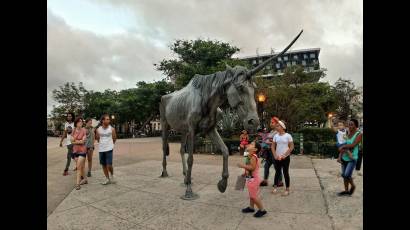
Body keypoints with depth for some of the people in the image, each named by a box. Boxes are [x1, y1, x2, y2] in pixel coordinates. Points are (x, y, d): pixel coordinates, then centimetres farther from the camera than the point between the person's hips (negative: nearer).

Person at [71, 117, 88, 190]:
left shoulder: (84, 130, -9)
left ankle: (78, 183, -4)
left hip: (82, 150, -5)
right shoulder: (73, 131, 4)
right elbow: (72, 141, 0)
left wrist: (75, 140, -4)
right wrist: (79, 141, -12)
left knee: (79, 167, -8)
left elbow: (83, 141, -14)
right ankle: (84, 179, 30)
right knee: (81, 166, 14)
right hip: (75, 150, 5)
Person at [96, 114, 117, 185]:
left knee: (109, 165, -10)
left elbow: (114, 139, 7)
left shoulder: (112, 129, -6)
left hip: (109, 149, -3)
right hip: (101, 149, 3)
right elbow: (97, 139, 16)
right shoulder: (98, 129, 0)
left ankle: (112, 175, 18)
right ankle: (107, 179, 26)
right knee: (103, 165, 10)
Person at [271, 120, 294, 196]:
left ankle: (287, 189, 17)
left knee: (285, 173, 5)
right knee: (277, 172, 14)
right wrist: (275, 155, -5)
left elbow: (291, 147, -8)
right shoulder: (276, 136, 2)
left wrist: (284, 155, -13)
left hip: (285, 157, -3)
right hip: (277, 157, 3)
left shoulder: (288, 136, -8)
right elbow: (273, 146, 6)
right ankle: (275, 187, 26)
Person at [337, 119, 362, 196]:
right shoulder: (347, 134, 7)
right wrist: (342, 149, -10)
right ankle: (346, 190, 23)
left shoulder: (359, 134, -8)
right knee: (343, 175, 9)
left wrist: (343, 147, -12)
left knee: (347, 175, -10)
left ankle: (353, 186, 20)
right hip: (344, 157, 5)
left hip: (352, 158, -5)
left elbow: (353, 145, -20)